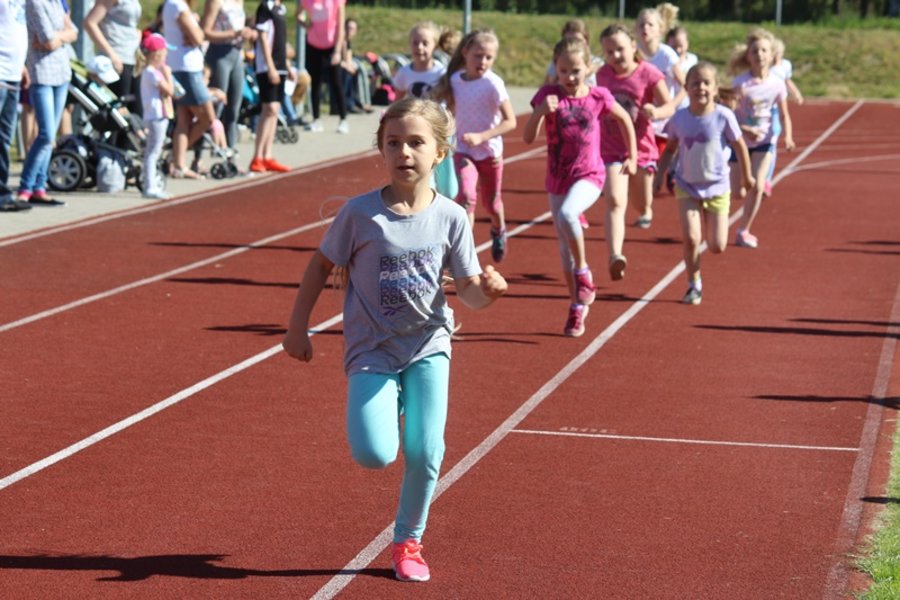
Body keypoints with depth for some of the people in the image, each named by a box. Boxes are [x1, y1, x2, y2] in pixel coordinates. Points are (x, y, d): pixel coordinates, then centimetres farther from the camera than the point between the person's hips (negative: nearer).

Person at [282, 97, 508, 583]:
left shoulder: (450, 218, -6)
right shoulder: (360, 213, -11)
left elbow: (467, 290, -2)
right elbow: (322, 265, 1)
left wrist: (487, 289, -25)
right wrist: (297, 328, 3)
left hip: (428, 346, 2)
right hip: (372, 348, -1)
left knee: (425, 453, -6)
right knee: (373, 454, -17)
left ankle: (409, 541, 19)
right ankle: (390, 405, 20)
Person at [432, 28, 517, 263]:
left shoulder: (493, 84, -20)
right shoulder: (455, 79, -6)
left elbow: (510, 121, -20)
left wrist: (480, 136, -28)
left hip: (489, 151, -2)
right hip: (463, 151, 2)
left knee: (491, 201, 17)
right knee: (466, 196, -21)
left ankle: (499, 231, 50)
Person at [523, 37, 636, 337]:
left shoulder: (599, 97, -4)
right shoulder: (548, 95, -4)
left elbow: (625, 120, 15)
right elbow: (528, 137, -11)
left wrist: (632, 157, 17)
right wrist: (541, 111, -28)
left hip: (589, 176, -3)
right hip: (557, 179, 3)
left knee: (567, 214, -34)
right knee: (565, 247, 11)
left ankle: (583, 272, -13)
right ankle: (577, 306, 26)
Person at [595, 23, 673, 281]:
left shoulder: (648, 73, -10)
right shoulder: (603, 74, 1)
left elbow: (669, 106, -9)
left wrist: (656, 112, -30)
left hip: (641, 148, 0)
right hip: (611, 150, 1)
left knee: (641, 205, 16)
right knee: (615, 202, -19)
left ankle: (645, 210, 56)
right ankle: (615, 256, -31)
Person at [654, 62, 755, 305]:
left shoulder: (723, 116, -16)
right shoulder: (679, 118, -9)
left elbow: (739, 146, -2)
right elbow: (670, 149, 7)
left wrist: (747, 176, 8)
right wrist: (659, 174, -1)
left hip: (717, 187, -1)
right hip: (687, 187, 1)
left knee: (717, 247, 2)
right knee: (690, 239, -13)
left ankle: (708, 229, 39)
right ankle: (694, 285, 7)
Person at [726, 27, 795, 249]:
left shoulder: (777, 83, -8)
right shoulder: (741, 83, -18)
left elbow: (784, 114, 0)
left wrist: (788, 136, -17)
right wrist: (745, 130, -33)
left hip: (764, 141, 2)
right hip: (739, 141, -2)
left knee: (757, 187, -10)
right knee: (736, 191, -1)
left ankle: (743, 231, 7)